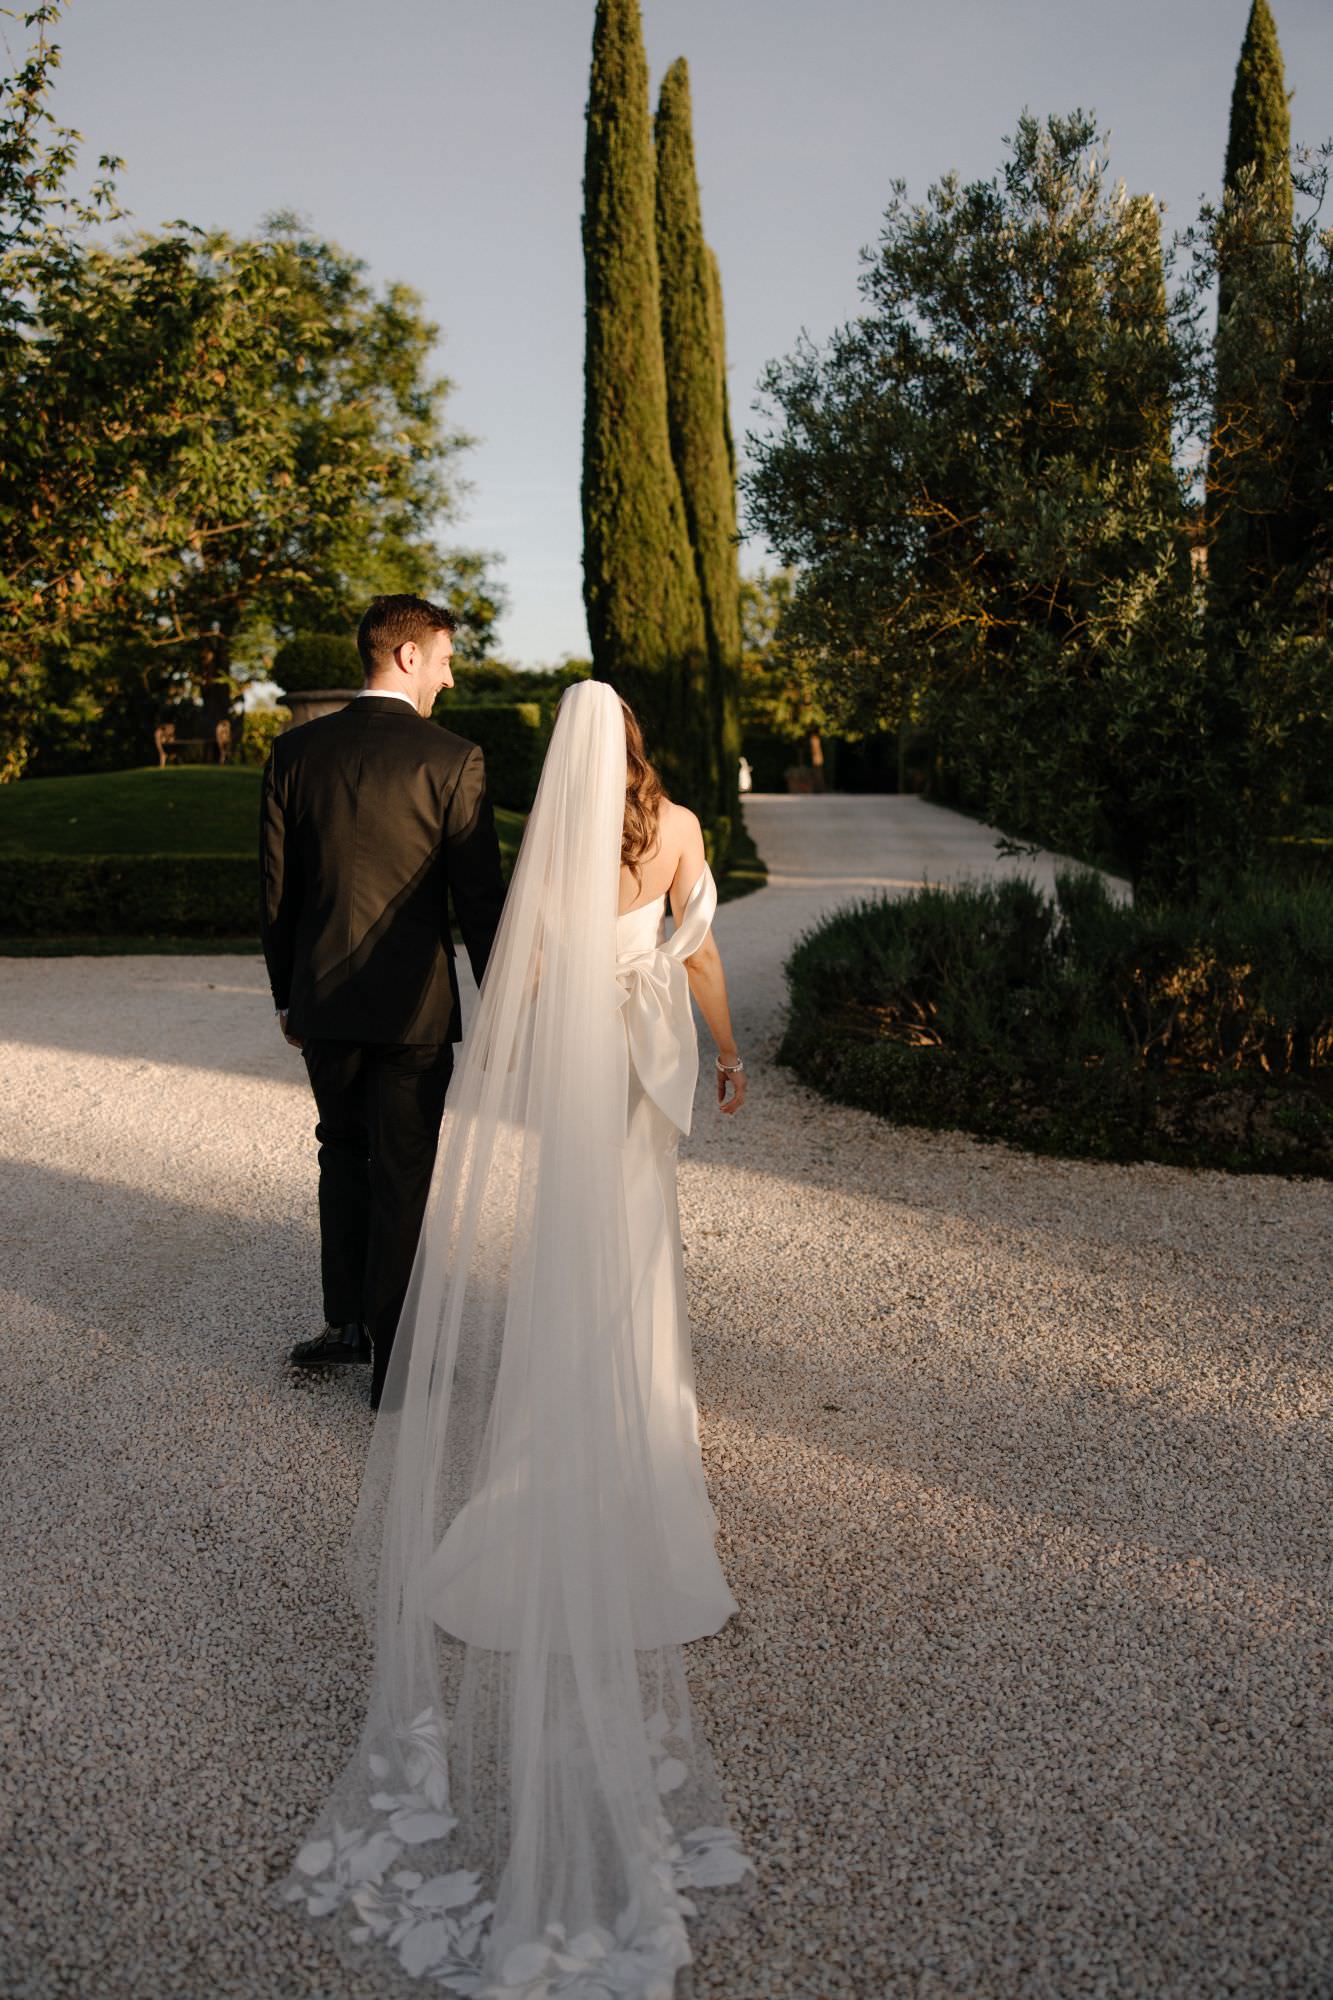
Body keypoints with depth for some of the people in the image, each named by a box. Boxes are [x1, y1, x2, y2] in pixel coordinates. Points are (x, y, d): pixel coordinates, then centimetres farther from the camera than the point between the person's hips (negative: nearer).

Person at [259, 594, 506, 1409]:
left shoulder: (297, 751, 1)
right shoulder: (454, 759, -11)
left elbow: (276, 888, 4)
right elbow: (480, 897, -10)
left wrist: (287, 993, 15)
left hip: (323, 999, 4)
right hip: (413, 1004, -3)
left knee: (343, 1151, 23)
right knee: (402, 1176, 7)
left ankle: (348, 1320, 27)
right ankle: (392, 1360, 18)